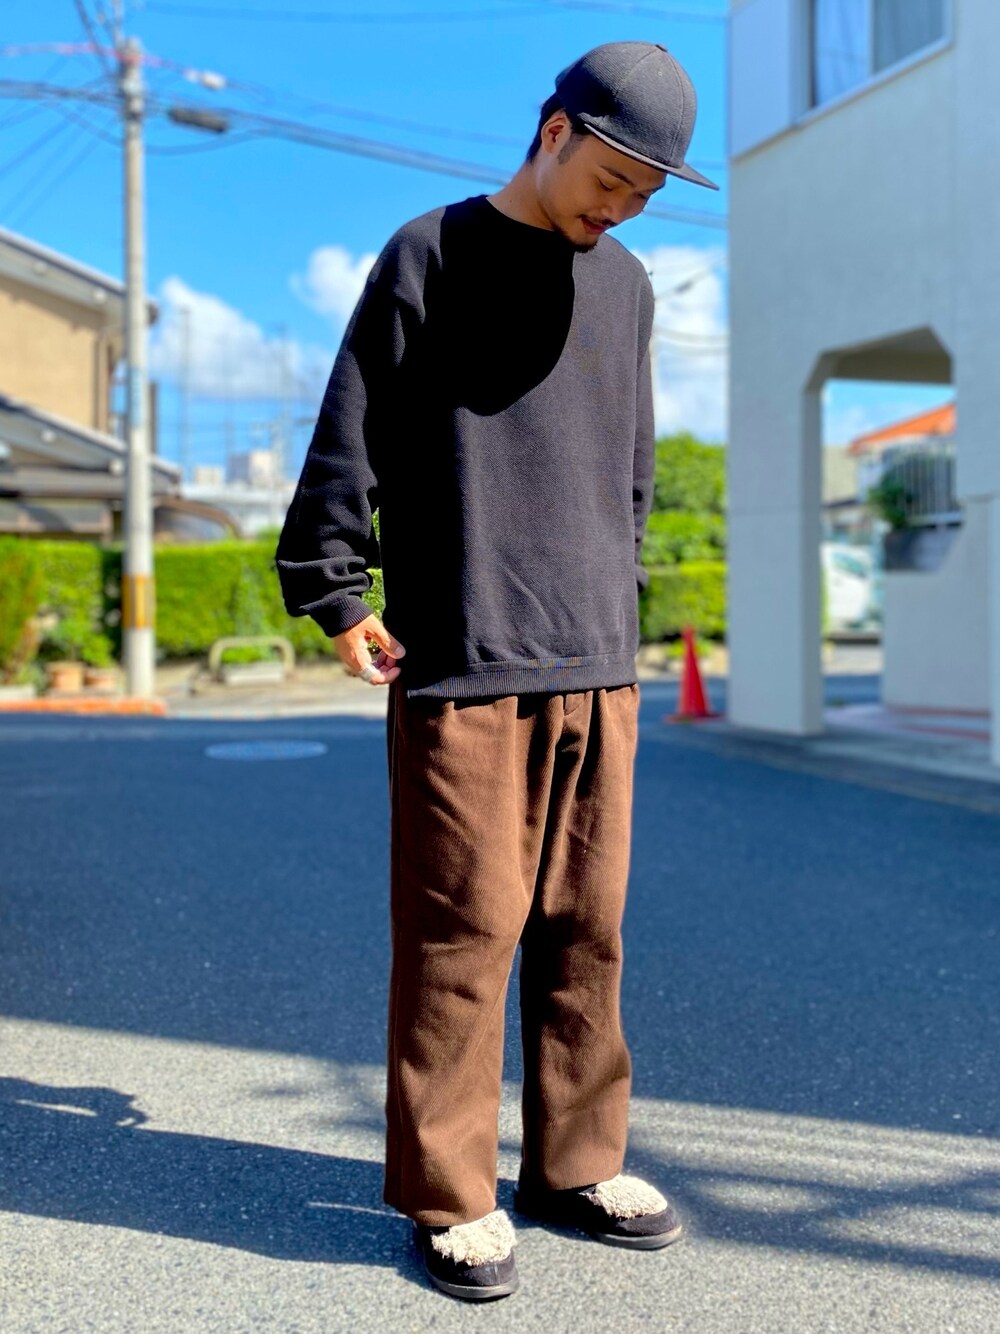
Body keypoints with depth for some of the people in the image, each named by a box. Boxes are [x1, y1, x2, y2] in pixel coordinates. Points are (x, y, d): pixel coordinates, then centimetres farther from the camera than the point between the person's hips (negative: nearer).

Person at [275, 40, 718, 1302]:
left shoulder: (625, 284, 18)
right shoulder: (430, 255, 2)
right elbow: (350, 439, -1)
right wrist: (333, 596, -5)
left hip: (597, 665, 6)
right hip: (465, 665, -5)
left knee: (587, 926, 9)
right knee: (463, 928, -3)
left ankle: (577, 1164, 23)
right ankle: (450, 1197, 9)